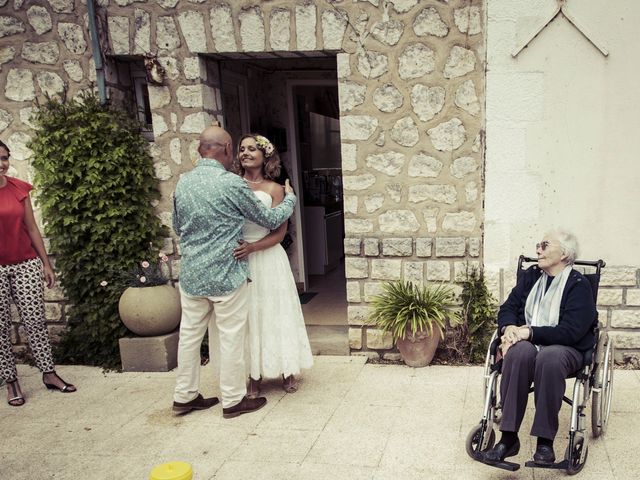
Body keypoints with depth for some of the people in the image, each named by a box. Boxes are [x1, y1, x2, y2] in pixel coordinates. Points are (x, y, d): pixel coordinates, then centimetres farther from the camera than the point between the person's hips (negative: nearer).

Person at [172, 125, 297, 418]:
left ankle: (184, 396, 26)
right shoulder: (232, 184, -14)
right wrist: (290, 198, 14)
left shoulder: (183, 182, 4)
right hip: (225, 276, -6)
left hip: (191, 275, 6)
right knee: (231, 338, 6)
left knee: (189, 334, 14)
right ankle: (233, 400, 18)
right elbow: (270, 220, -3)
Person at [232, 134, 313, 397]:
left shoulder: (274, 189, -1)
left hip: (268, 259, -1)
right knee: (249, 316, 9)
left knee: (275, 313, 8)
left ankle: (287, 371, 25)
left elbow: (279, 231, -6)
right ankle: (255, 376, 21)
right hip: (239, 261, 2)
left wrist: (252, 247, -20)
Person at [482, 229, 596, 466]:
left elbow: (570, 331, -13)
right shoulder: (530, 275, 15)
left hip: (565, 348, -3)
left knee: (549, 359, -39)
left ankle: (545, 440, -28)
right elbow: (508, 307, 11)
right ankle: (509, 437, -32)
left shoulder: (578, 284, -3)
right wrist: (510, 328, -12)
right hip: (527, 342, 3)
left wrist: (530, 332, -20)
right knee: (519, 352, -34)